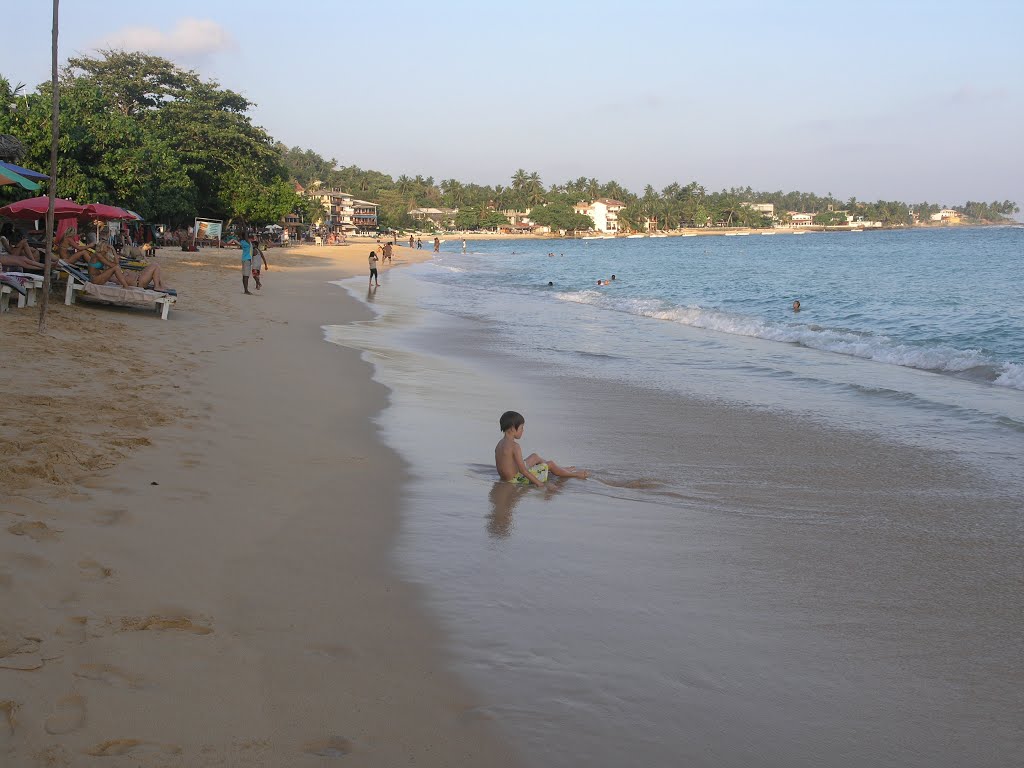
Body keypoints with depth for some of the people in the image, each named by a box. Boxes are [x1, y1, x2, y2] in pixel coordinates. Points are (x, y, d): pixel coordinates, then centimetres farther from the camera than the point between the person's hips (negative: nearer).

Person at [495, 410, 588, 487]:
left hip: (505, 477, 10)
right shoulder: (514, 446, -24)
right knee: (549, 464, 5)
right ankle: (576, 474, 25)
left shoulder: (500, 443, 4)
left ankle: (563, 469, 44)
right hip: (516, 479, -10)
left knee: (534, 457, 28)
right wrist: (539, 483, -23)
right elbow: (523, 470, -26)